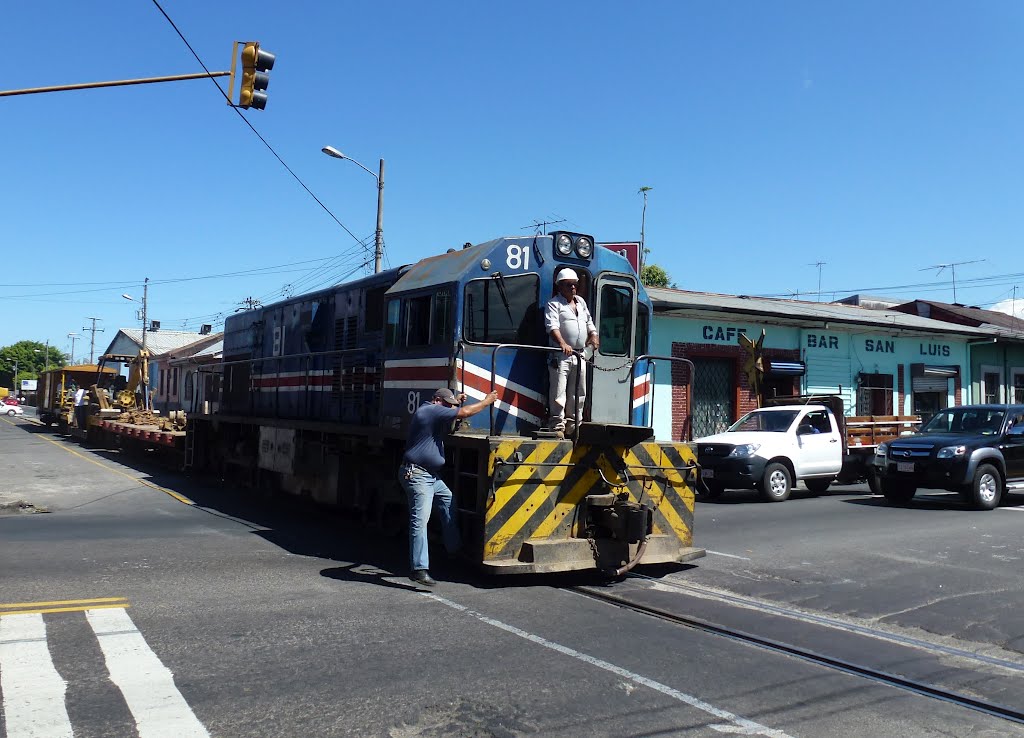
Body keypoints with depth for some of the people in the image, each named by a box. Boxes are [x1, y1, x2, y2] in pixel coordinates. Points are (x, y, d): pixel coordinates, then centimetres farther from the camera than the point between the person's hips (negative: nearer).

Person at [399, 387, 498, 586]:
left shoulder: (428, 411, 16)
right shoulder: (432, 410, -15)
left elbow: (446, 422, 38)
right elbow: (464, 413, -20)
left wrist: (457, 402, 23)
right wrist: (487, 401, -7)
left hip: (431, 475, 11)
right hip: (417, 475, -11)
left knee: (448, 501, 23)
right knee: (420, 520, -14)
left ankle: (454, 547, 33)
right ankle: (419, 569, -17)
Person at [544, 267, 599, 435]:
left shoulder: (581, 302, 20)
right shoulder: (553, 304, -4)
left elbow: (589, 322, 29)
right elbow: (552, 327, -18)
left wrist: (593, 335, 9)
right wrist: (563, 344, -34)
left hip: (579, 355, 7)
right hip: (561, 356, -7)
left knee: (578, 393, 11)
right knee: (558, 391, -10)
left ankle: (573, 426, 20)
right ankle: (557, 426, -6)